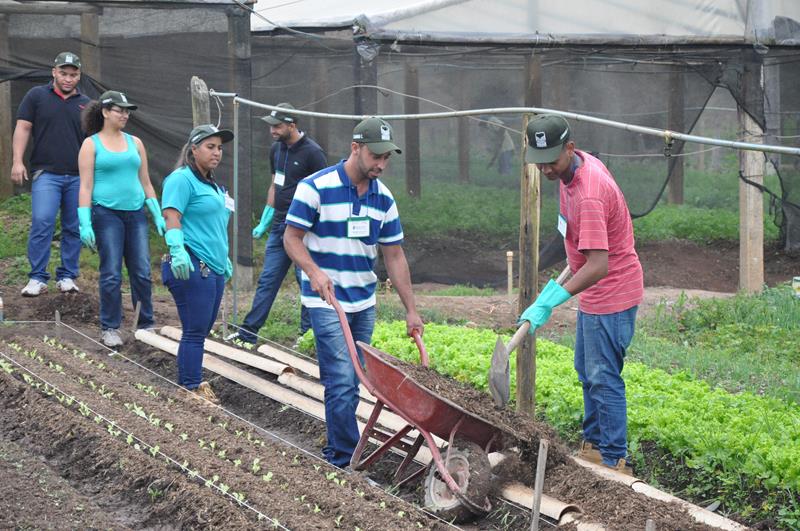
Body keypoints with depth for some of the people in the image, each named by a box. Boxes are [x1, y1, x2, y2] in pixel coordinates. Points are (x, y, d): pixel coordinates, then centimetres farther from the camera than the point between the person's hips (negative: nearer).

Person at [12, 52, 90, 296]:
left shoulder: (86, 104, 12)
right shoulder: (37, 96, 5)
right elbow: (23, 128, 3)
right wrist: (17, 161, -7)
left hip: (78, 176, 3)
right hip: (46, 173, -3)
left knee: (74, 228, 3)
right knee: (41, 223, -13)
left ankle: (67, 276, 12)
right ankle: (37, 278, -8)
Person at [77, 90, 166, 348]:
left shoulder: (135, 143, 12)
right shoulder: (91, 144, 1)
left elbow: (145, 182, 16)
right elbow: (85, 186, -3)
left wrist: (158, 216, 9)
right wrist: (85, 224, -11)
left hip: (135, 213, 4)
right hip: (106, 213, -4)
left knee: (142, 273, 1)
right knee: (111, 275, -4)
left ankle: (145, 325, 11)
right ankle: (110, 328, 5)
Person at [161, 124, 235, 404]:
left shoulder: (213, 185, 22)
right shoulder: (181, 179, -8)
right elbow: (172, 217, -19)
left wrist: (224, 260, 34)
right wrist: (177, 250, -32)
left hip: (214, 269, 10)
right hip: (192, 267, -10)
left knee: (202, 329, 13)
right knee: (195, 331, -7)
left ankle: (190, 382, 21)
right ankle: (191, 389, -3)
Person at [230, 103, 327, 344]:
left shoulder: (312, 152, -12)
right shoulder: (276, 149, 11)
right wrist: (264, 222, 20)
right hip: (279, 223, 7)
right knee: (267, 279, 8)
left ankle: (308, 333, 7)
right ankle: (249, 331, 10)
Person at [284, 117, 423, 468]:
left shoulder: (383, 198, 5)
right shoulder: (316, 187, -12)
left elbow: (394, 256, 9)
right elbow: (292, 238, -9)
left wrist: (411, 310, 7)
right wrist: (314, 272, -28)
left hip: (364, 303, 6)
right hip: (326, 302, -6)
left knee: (351, 382, 9)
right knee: (342, 381, -13)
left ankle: (336, 449, 21)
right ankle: (347, 462, -10)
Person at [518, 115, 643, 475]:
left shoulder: (588, 194, -31)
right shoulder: (578, 165, 0)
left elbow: (598, 266, -36)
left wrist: (550, 301, -38)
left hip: (611, 294, -11)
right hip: (594, 293, 11)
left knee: (603, 378, -7)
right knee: (586, 371, 20)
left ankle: (615, 461, -1)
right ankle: (593, 445, 31)